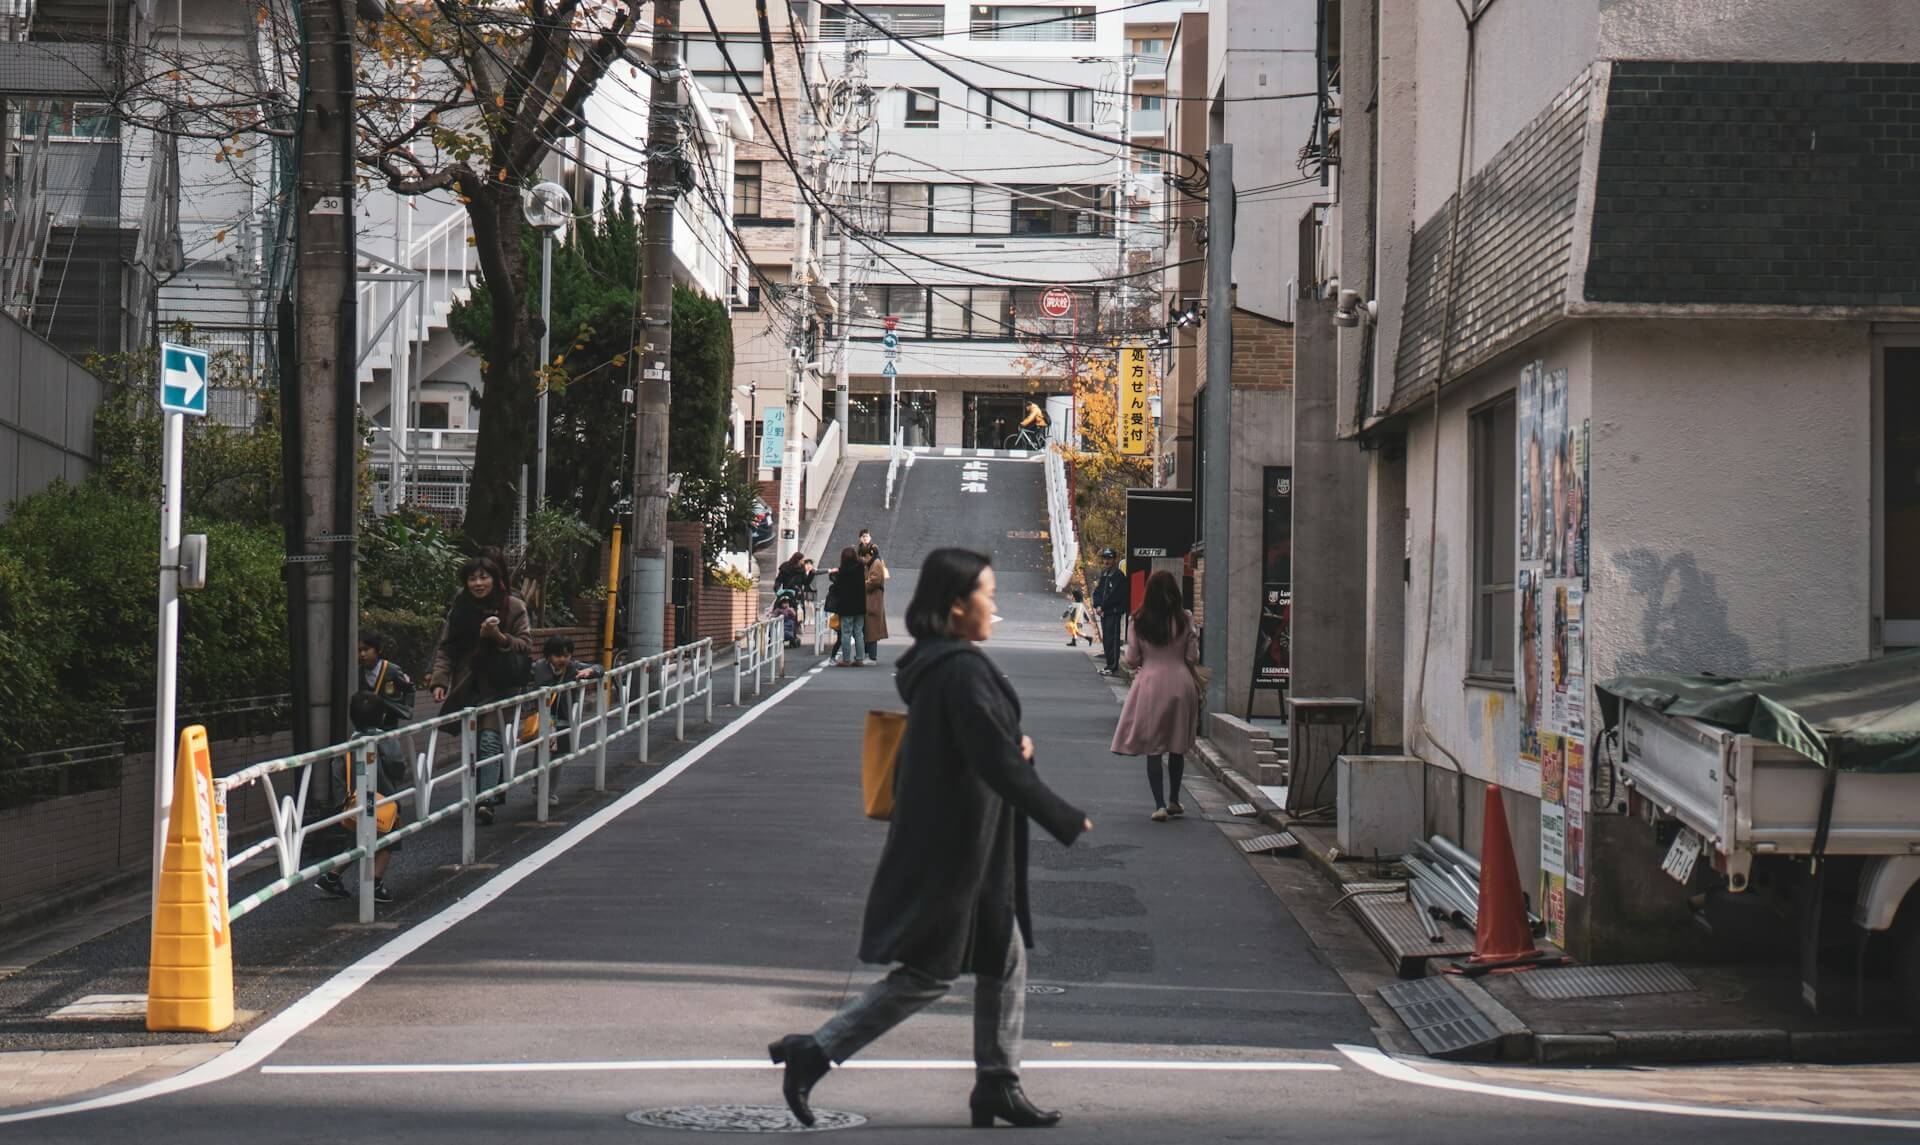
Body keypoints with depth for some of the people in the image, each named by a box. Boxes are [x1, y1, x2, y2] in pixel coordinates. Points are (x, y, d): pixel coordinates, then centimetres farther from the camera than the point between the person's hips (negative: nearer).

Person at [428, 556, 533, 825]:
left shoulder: (513, 607, -3)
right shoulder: (459, 610, 6)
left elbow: (526, 644, -4)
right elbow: (445, 649, 6)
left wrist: (501, 638, -22)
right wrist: (439, 680, -7)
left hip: (500, 687, -4)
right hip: (469, 689, 5)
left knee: (490, 740, -17)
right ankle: (493, 791, 23)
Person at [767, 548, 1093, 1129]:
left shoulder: (933, 664, 11)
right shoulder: (961, 670, -20)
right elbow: (996, 763, -23)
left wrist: (1016, 747, 3)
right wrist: (1067, 820, -15)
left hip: (961, 846, 10)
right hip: (950, 847, -10)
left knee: (1006, 960, 14)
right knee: (928, 973, -4)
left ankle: (997, 1085, 19)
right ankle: (812, 1053, -3)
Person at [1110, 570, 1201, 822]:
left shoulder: (1140, 621, -6)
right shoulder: (1185, 619, -5)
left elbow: (1131, 659, -1)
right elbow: (1193, 658, -1)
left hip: (1150, 681, -1)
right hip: (1180, 681, 1)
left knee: (1153, 747, 2)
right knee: (1177, 747, 16)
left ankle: (1159, 804, -7)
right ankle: (1174, 801, 25)